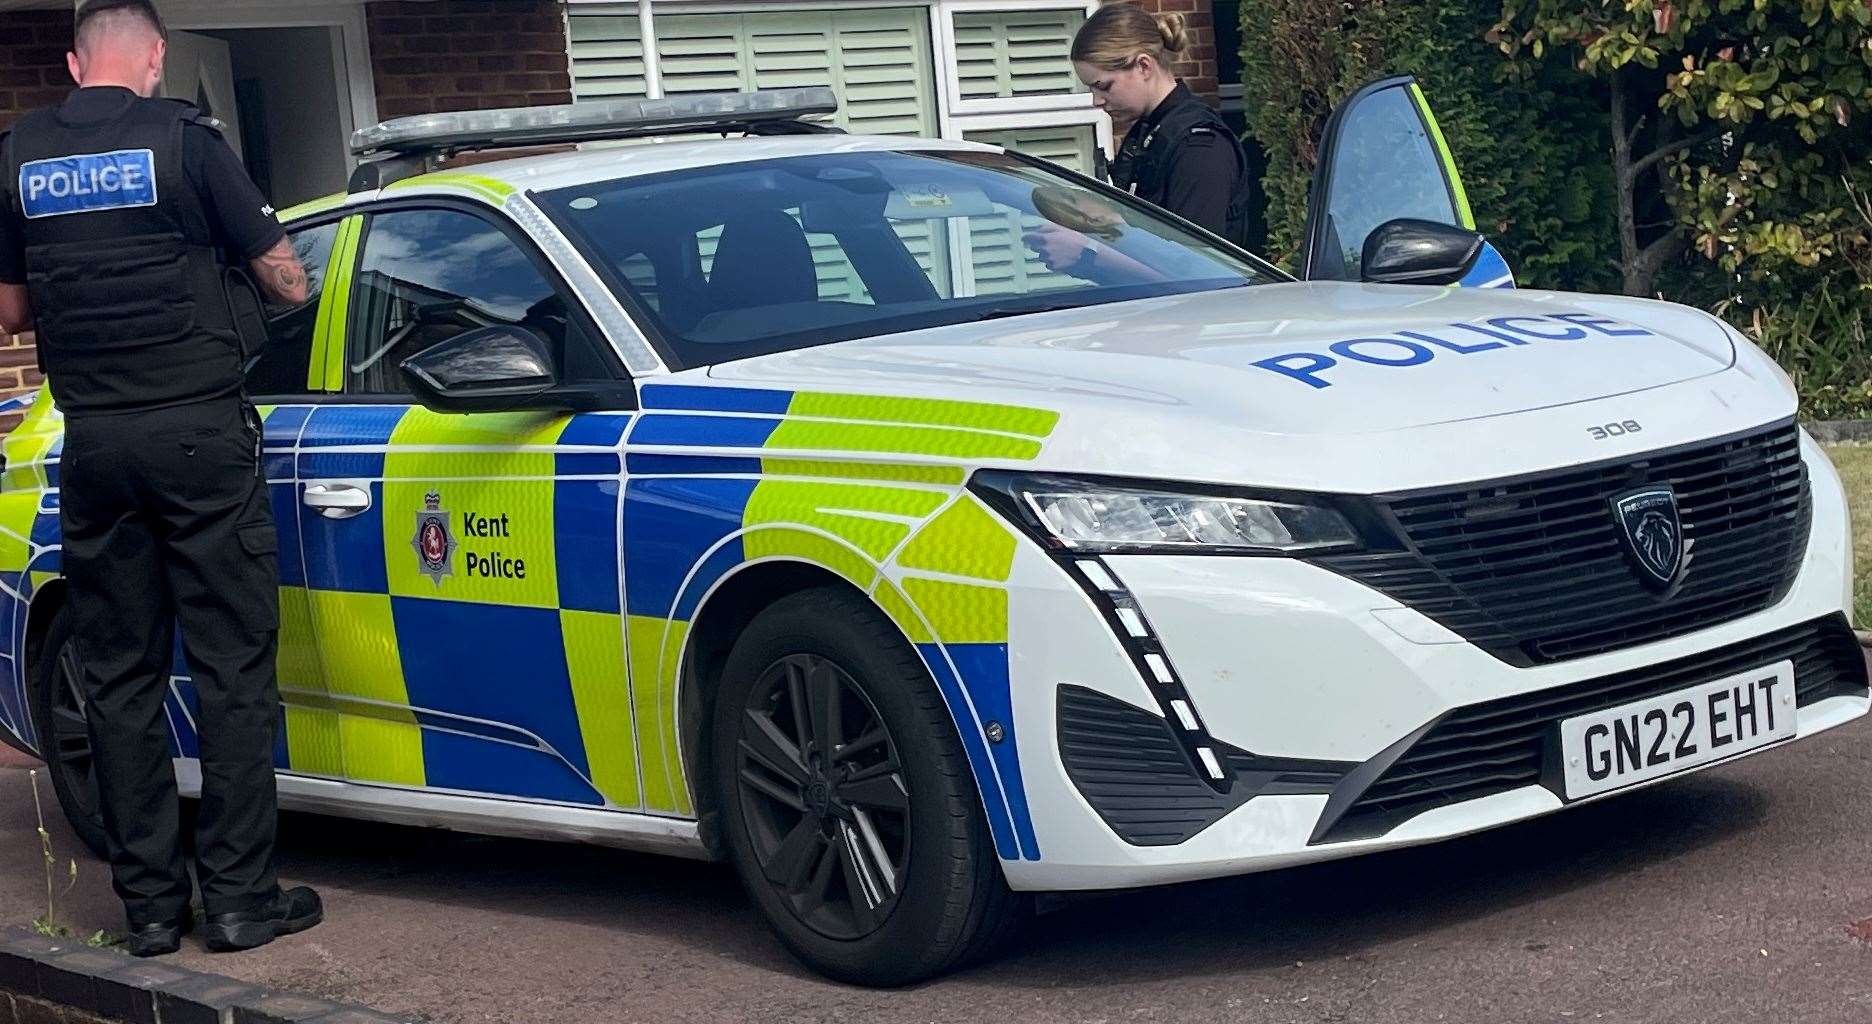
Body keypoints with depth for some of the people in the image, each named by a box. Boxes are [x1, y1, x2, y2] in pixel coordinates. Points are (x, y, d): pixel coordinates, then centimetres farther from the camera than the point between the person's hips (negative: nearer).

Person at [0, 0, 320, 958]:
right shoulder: (181, 138, -6)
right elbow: (284, 280, 0)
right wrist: (286, 275, 22)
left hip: (92, 442, 4)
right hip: (198, 430, -4)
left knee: (119, 676, 9)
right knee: (232, 666, 2)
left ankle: (148, 902, 12)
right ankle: (238, 895, 3)